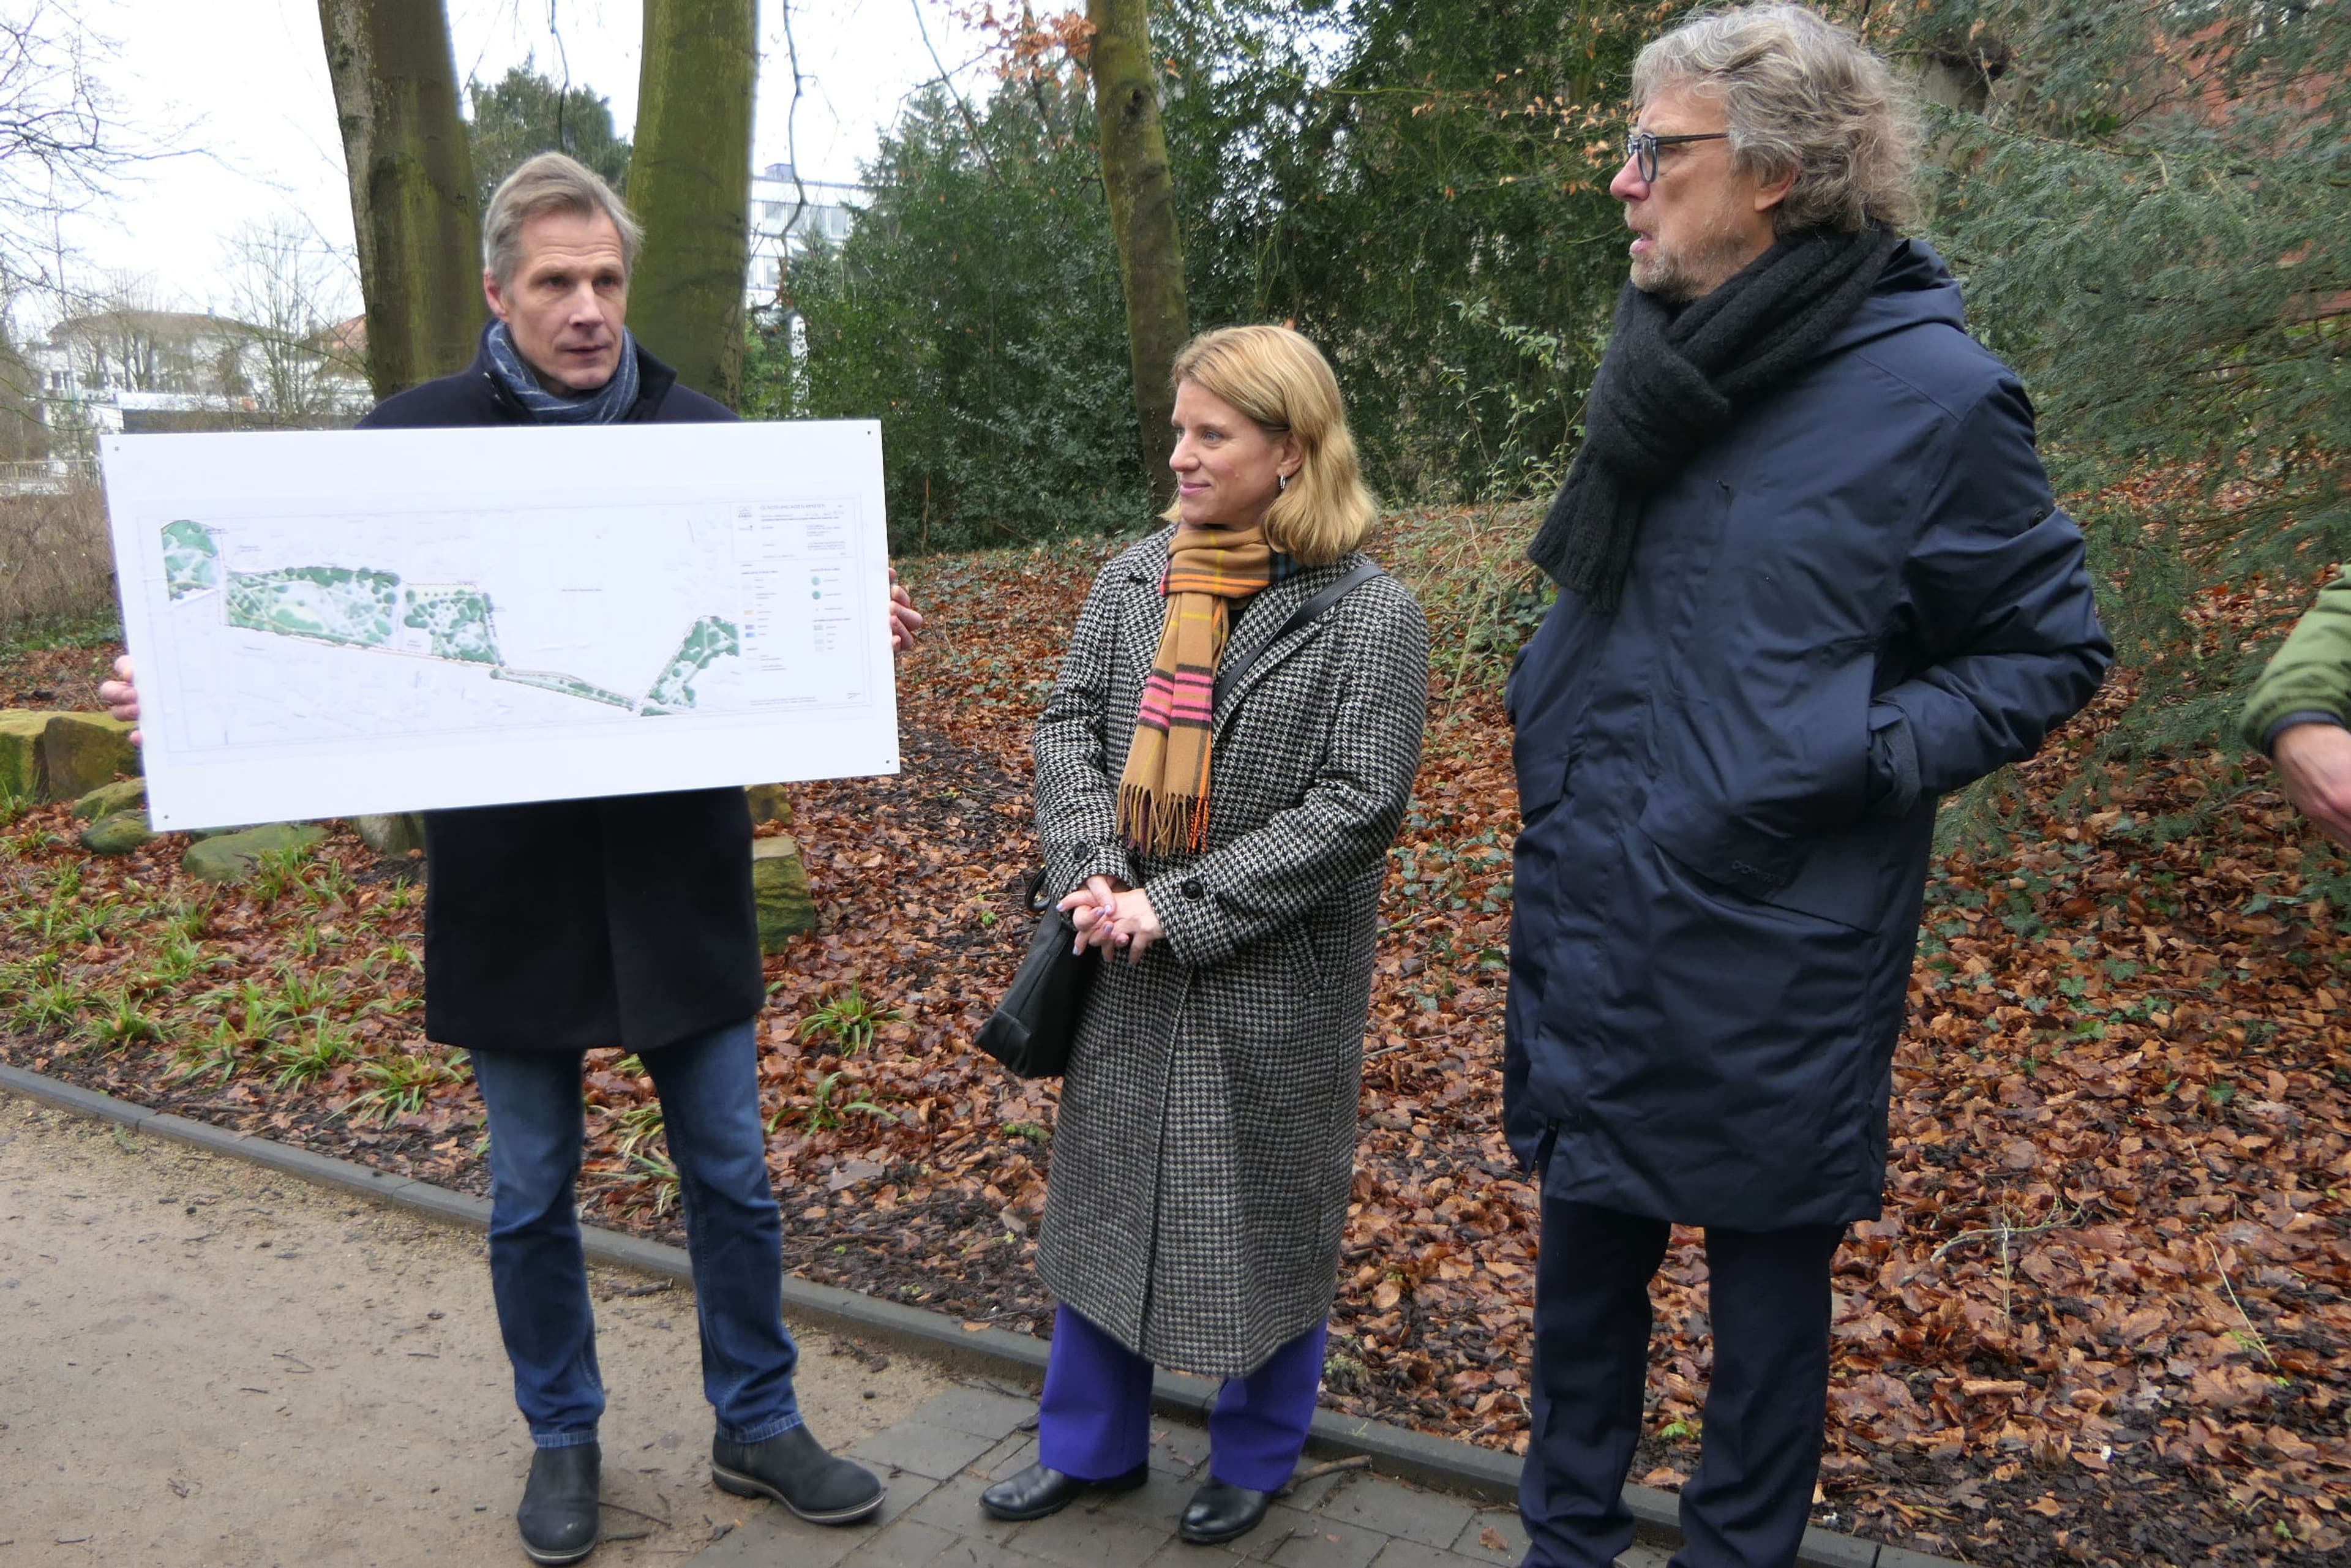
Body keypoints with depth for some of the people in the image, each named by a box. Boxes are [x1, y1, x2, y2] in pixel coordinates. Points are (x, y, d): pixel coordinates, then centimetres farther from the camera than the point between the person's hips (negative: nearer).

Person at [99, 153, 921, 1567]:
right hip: (510, 891, -1)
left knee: (733, 1175, 13)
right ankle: (564, 1438, 37)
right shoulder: (414, 437, -3)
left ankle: (760, 1426, 33)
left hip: (680, 879, 1)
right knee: (532, 1196, 15)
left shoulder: (707, 436, 1)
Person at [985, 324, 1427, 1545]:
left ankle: (1254, 1458, 37)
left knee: (1267, 1217, 12)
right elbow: (1068, 726, 2)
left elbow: (1356, 805, -17)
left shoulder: (1370, 614, -12)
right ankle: (1091, 1445, 39)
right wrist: (1094, 870, -16)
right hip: (1127, 972, 5)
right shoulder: (1134, 579, 3)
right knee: (1104, 1198, 17)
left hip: (1275, 983, -4)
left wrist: (1180, 909, -20)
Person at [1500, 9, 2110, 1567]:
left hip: (1770, 949, -6)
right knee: (1587, 1242, 19)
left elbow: (2054, 647, -5)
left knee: (1767, 1263, 14)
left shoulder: (1933, 392, -13)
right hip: (1589, 917, 6)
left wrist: (1866, 757, -17)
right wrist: (1550, 709, 9)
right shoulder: (1663, 361, 7)